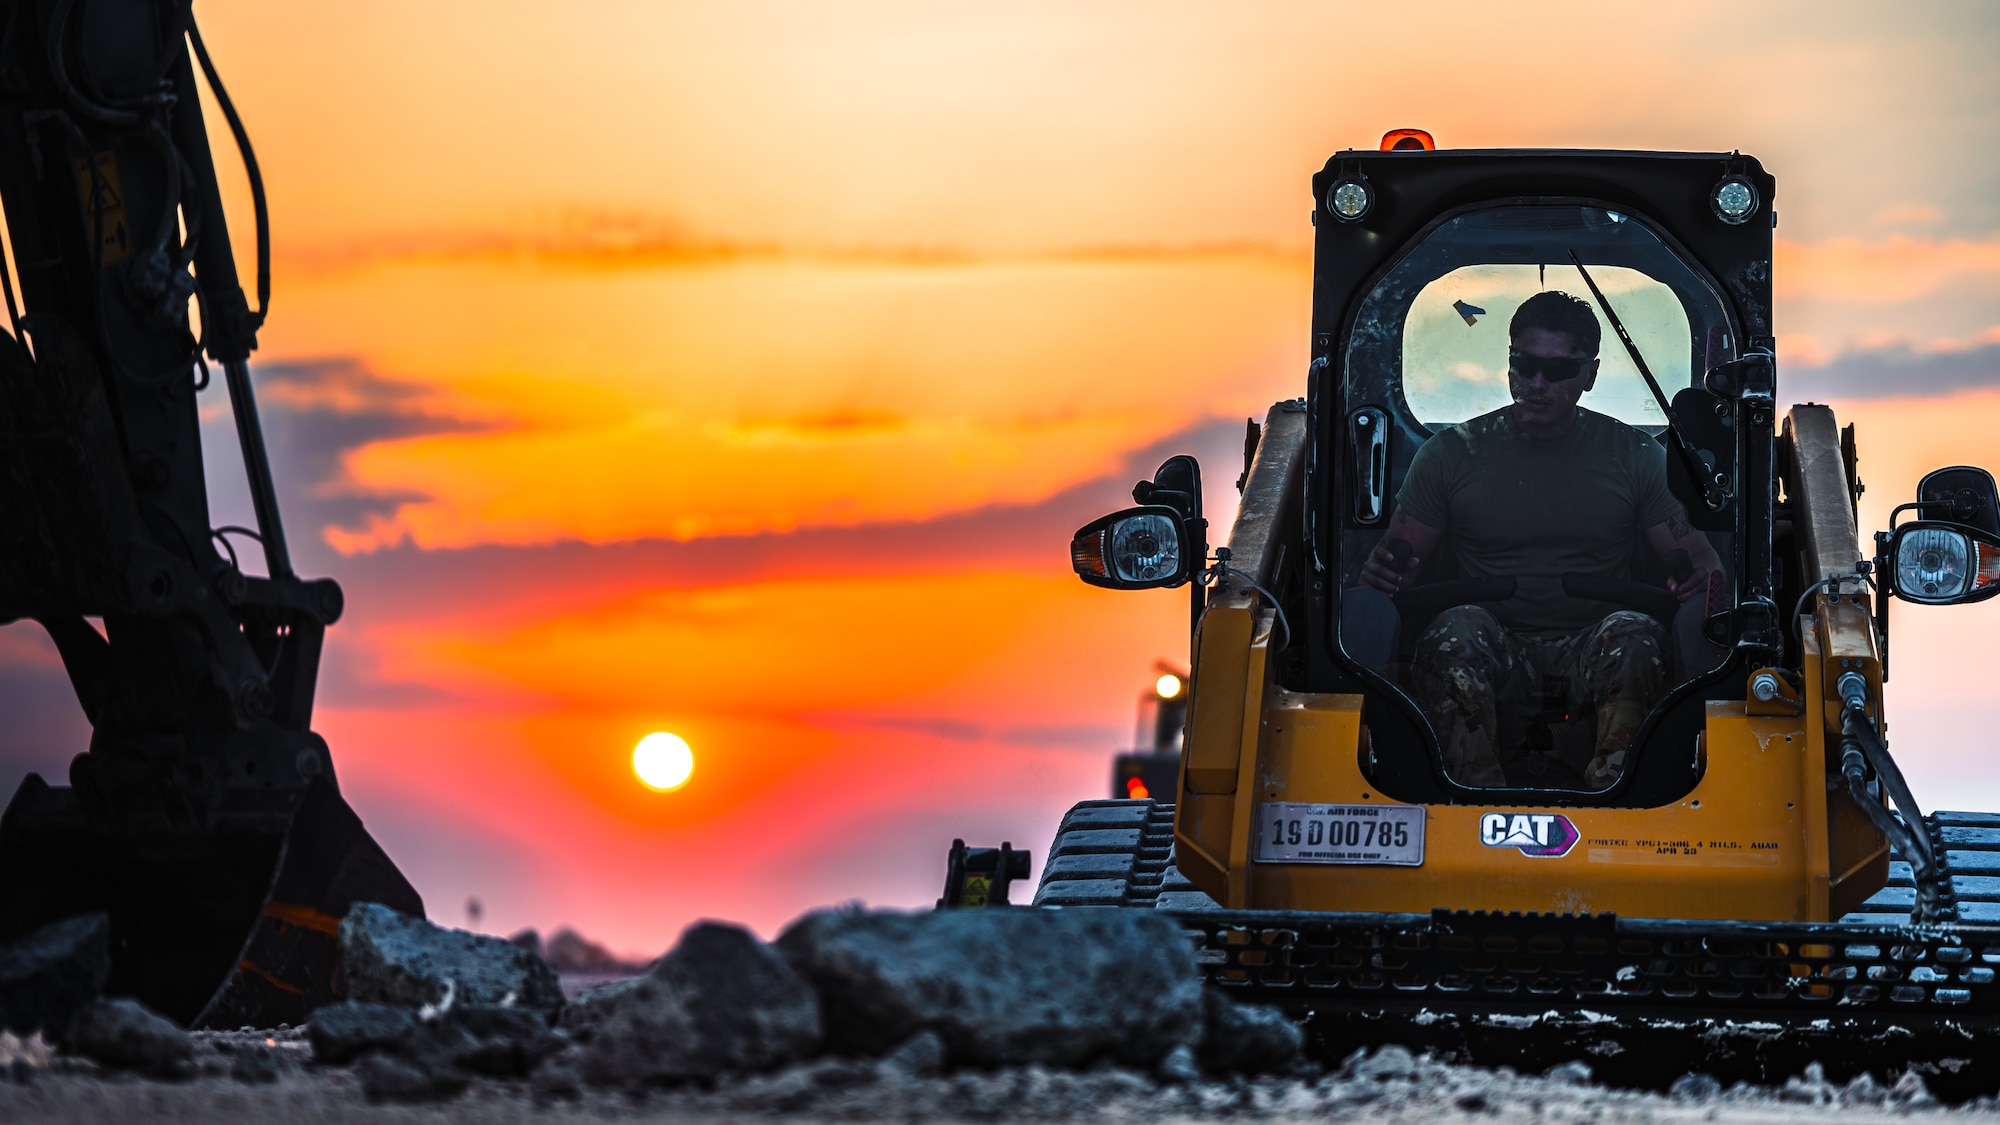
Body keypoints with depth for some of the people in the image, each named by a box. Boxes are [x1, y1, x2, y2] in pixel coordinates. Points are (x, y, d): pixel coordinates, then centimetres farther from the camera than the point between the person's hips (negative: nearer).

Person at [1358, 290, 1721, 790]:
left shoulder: (1635, 456, 10)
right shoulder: (1453, 454, 10)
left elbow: (1697, 554, 10)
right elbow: (1399, 553, 11)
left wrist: (1704, 577, -16)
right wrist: (1382, 570, -15)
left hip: (1592, 656, 0)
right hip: (1496, 658, 0)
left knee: (1635, 635, -34)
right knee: (1456, 629, -34)